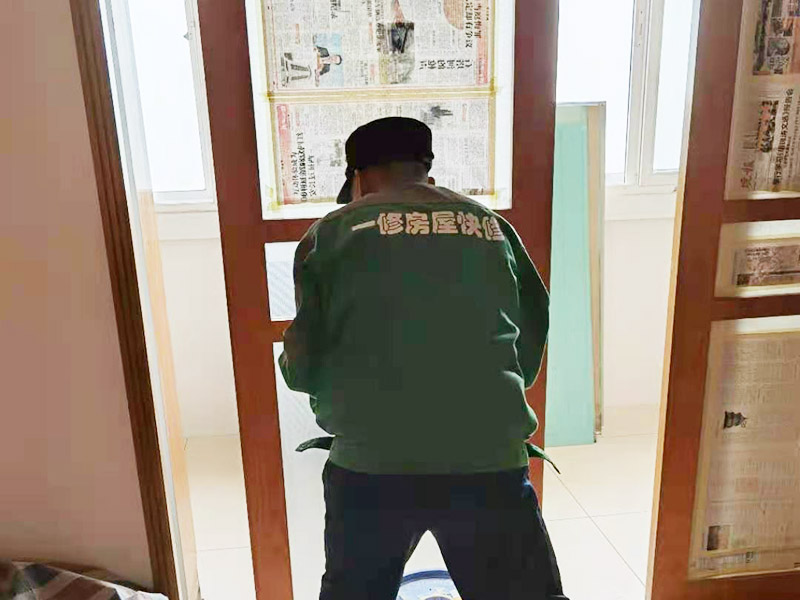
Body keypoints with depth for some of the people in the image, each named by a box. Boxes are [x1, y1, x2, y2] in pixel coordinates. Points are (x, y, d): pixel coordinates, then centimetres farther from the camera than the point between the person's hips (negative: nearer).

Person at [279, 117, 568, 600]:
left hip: (372, 463, -1)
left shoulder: (331, 234, 2)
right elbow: (534, 344, 13)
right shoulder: (493, 226, 9)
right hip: (490, 460, 2)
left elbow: (303, 368, 1)